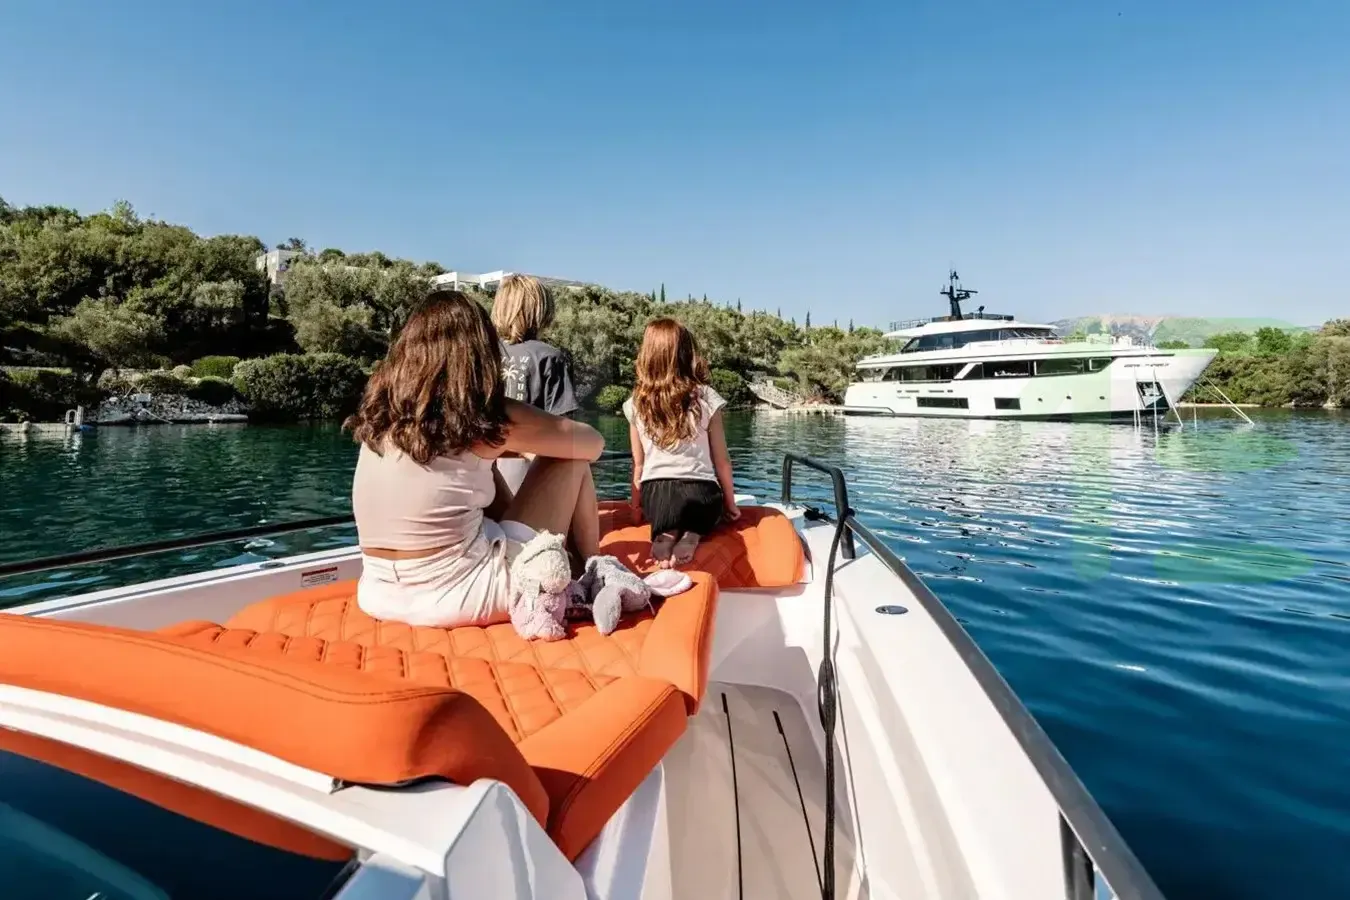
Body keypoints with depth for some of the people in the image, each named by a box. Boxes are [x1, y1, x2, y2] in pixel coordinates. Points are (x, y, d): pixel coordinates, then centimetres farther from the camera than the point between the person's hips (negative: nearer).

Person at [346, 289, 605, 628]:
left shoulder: (381, 409, 2)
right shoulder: (486, 417, -13)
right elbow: (593, 444, 3)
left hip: (381, 596, 7)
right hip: (458, 598, -6)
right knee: (572, 462, 6)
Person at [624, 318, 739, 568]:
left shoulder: (636, 404, 0)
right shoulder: (706, 398, -5)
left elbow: (638, 463, 6)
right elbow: (721, 460, 0)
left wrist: (636, 503, 21)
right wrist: (730, 502, 14)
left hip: (656, 495, 1)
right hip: (701, 493, -1)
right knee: (704, 513, 33)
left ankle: (666, 534, -3)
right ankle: (692, 534, -3)